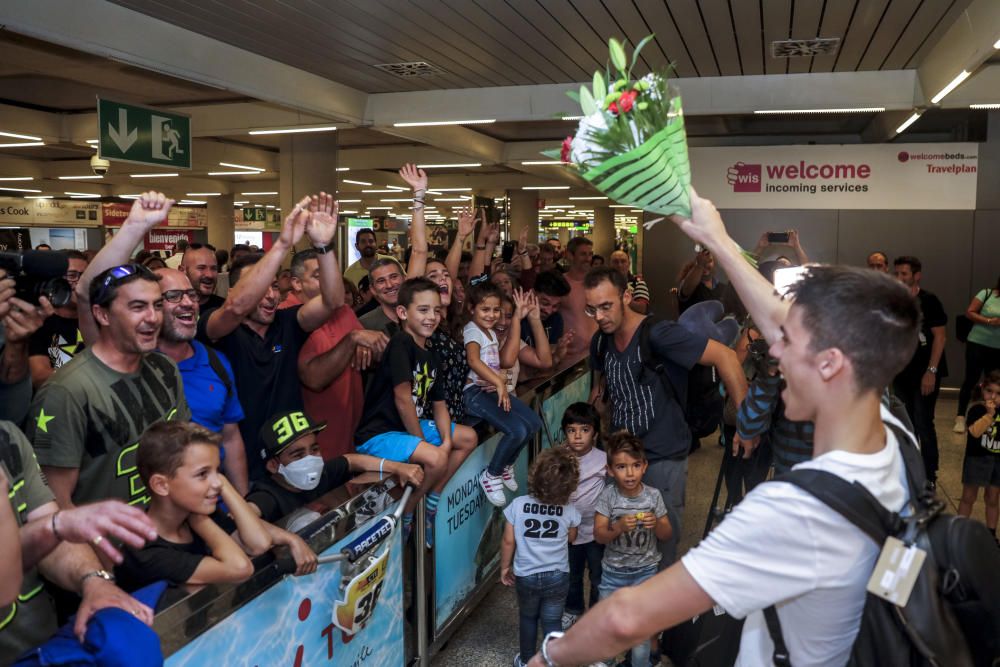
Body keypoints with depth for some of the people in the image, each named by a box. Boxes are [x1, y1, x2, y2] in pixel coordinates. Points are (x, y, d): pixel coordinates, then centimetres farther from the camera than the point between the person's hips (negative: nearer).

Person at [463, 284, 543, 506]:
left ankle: (506, 465, 17)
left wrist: (517, 319, 10)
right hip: (474, 392, -9)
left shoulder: (491, 333, 18)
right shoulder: (472, 330, -10)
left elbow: (507, 360, 6)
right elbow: (474, 361, -29)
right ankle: (491, 475, -1)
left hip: (493, 389, 9)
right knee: (518, 430, -22)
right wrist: (499, 382, -40)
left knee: (534, 423, -3)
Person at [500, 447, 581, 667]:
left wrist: (505, 567, 5)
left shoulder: (517, 505, -17)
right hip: (557, 577, -1)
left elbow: (508, 542, -9)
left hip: (525, 576, 1)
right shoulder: (569, 511, -14)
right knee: (552, 622, 12)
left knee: (527, 618, 23)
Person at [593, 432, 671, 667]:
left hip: (645, 571, 0)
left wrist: (656, 524, -24)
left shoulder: (653, 496, -13)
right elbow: (599, 535, -15)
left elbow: (667, 535, -2)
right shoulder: (608, 496, -15)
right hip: (613, 571, 0)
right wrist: (619, 527, -33)